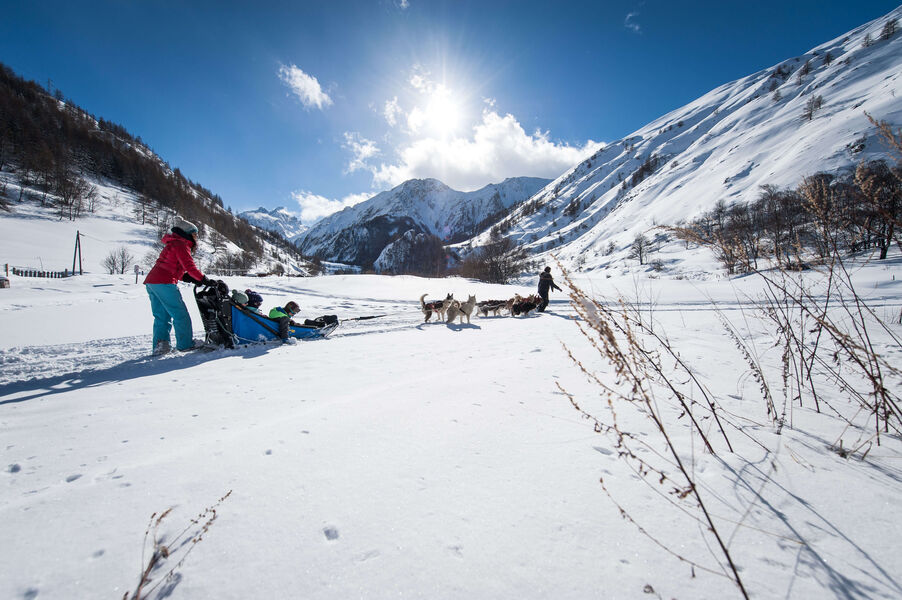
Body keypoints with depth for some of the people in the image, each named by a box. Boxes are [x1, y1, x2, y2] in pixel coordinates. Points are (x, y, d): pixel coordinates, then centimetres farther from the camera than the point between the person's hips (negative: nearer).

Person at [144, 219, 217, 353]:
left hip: (150, 282, 10)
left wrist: (190, 278, 10)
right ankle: (186, 344, 1)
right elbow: (190, 266, -15)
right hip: (164, 283, -10)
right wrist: (204, 279, -8)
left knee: (161, 316, 12)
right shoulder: (181, 245, -4)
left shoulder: (172, 244, 27)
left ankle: (160, 344, 8)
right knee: (180, 314, -3)